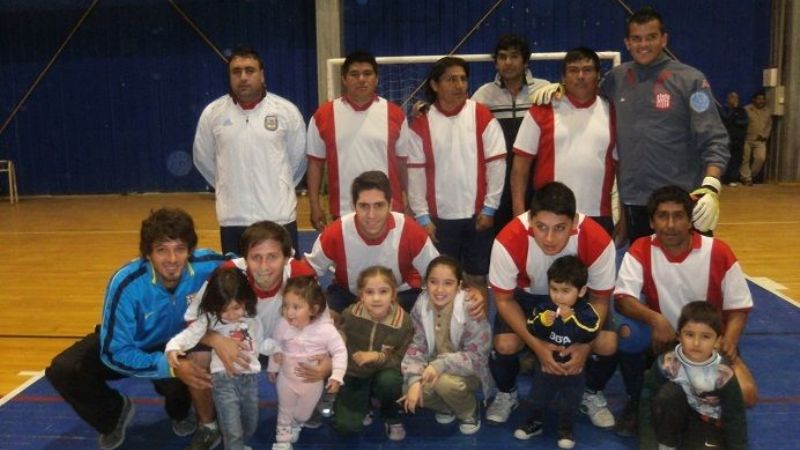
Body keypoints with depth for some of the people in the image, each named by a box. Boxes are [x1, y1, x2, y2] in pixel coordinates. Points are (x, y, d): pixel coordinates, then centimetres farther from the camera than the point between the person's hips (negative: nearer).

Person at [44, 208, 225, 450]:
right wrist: (169, 366, -42)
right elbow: (114, 352, -28)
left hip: (176, 343, 0)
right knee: (62, 371, -21)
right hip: (123, 343, 0)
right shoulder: (126, 284, -35)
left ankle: (180, 414, 8)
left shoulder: (206, 265, -32)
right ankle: (116, 413, 10)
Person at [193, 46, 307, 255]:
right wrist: (227, 186, 13)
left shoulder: (287, 110, -4)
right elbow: (203, 159, 12)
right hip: (233, 218, 1)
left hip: (279, 215, -1)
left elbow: (298, 157, 7)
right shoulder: (212, 113, -1)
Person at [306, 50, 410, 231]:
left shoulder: (394, 114, 1)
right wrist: (315, 206, -1)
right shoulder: (323, 115, 0)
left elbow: (404, 162, 5)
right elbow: (315, 163, 4)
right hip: (343, 213, 0)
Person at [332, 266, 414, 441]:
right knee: (345, 426, -16)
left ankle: (391, 417, -3)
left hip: (384, 373, 0)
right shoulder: (350, 315, -16)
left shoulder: (403, 321, -20)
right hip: (354, 374, 1)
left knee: (389, 380, -37)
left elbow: (402, 360, -14)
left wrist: (378, 357, -29)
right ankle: (364, 405, 20)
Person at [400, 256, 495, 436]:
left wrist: (442, 364, -35)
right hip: (434, 367, 4)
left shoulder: (471, 309, -25)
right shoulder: (421, 306, -11)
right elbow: (416, 346, -9)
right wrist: (414, 379, -25)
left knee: (445, 382, -34)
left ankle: (470, 411, 2)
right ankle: (446, 406, 12)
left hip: (468, 371, -4)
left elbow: (477, 356, -23)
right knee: (409, 389, -22)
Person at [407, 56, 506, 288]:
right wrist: (422, 216, -5)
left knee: (478, 278, 11)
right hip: (439, 217, 0)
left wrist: (489, 207, -5)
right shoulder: (421, 123, -1)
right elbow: (415, 172, -1)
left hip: (477, 214, 0)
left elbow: (496, 163, -2)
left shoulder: (482, 116, -1)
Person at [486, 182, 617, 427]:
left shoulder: (598, 241, -34)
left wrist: (585, 345, -28)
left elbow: (600, 299, -15)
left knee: (608, 344, -21)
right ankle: (507, 394, 10)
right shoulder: (508, 241, -37)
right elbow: (504, 299, -21)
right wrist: (537, 345, -30)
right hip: (526, 295, -1)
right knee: (505, 344, -25)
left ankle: (593, 394, 13)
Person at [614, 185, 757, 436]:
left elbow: (738, 308, -6)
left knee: (745, 395, -22)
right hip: (662, 339, 0)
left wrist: (728, 344, -25)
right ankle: (636, 402, -4)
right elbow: (622, 299, -22)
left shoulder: (718, 252, -13)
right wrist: (655, 320, -41)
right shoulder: (641, 251, -14)